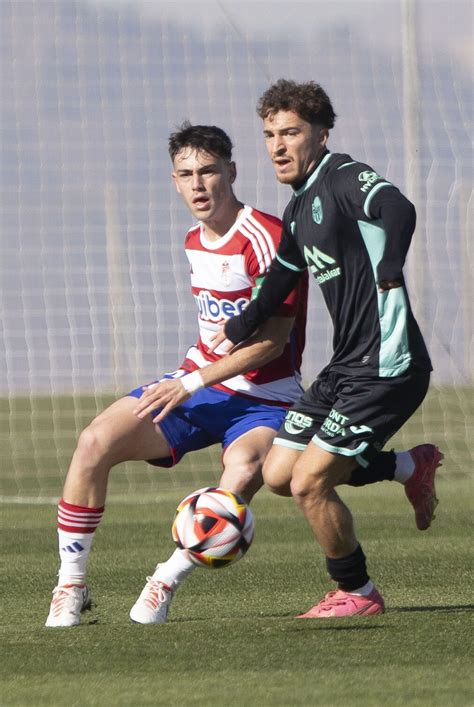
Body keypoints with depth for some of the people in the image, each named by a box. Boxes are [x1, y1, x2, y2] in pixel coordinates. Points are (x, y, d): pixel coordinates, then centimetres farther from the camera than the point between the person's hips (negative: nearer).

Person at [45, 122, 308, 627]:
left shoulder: (265, 239, -17)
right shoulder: (195, 241, 9)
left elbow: (271, 341, -20)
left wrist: (193, 383, -21)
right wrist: (188, 381, 17)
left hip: (263, 399, -7)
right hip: (198, 384, 7)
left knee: (242, 474, -38)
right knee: (96, 440, -15)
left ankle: (165, 584, -18)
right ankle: (70, 586, -5)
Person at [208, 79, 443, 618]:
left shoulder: (345, 178, -14)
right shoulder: (299, 208, 14)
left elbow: (398, 210, -35)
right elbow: (283, 275, 28)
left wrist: (389, 275, -49)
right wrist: (238, 329, 29)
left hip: (386, 368, -9)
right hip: (345, 366, 9)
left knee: (309, 483, -10)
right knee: (278, 474, 8)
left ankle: (358, 593, 12)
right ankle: (411, 468, 22)